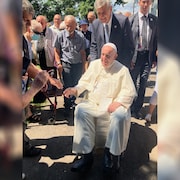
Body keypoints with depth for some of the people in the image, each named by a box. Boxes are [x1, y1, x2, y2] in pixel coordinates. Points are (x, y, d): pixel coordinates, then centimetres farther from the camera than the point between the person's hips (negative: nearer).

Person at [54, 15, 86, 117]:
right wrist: (59, 63, -6)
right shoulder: (61, 35, -5)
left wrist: (83, 67, 7)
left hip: (78, 64, 2)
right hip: (66, 64, -2)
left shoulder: (81, 36, -1)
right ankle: (67, 108, 17)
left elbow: (83, 53, 6)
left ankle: (73, 101, 32)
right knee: (67, 86, 1)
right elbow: (57, 51, 3)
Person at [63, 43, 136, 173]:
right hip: (93, 102, 3)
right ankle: (86, 154, -25)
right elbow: (85, 81, 14)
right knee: (80, 110, -27)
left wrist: (118, 102, -21)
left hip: (112, 104, -2)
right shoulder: (94, 64, 12)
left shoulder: (122, 70, 0)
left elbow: (129, 91, -4)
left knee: (120, 115, -34)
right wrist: (75, 89, -6)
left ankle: (112, 154, -16)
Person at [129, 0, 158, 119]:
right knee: (132, 83, 7)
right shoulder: (131, 20, -3)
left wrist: (155, 58, 3)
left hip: (148, 57, 3)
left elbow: (156, 39, 8)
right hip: (135, 56, -3)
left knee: (143, 84, 8)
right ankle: (129, 108, 23)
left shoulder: (154, 20, 6)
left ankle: (137, 109, 21)